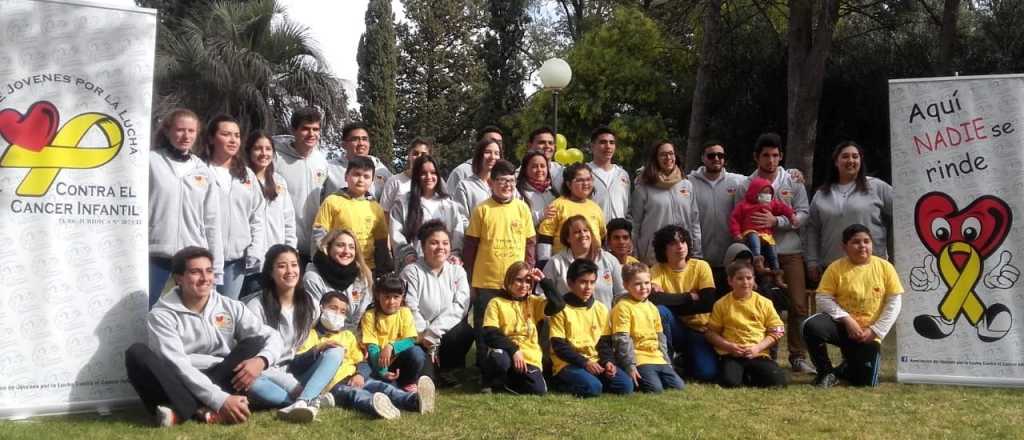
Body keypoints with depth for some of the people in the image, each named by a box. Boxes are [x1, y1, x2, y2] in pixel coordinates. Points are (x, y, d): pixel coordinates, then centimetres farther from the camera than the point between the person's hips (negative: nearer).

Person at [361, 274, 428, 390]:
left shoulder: (405, 312, -2)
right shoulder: (370, 316, -8)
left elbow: (411, 340, -11)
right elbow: (372, 347, -15)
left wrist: (391, 346, -30)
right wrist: (382, 372, -29)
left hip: (399, 359, 1)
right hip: (379, 360, -1)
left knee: (416, 352, -27)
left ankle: (407, 383, -2)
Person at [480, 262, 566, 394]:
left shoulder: (533, 302, 13)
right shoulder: (496, 303, 2)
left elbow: (558, 305, -4)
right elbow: (490, 334, -9)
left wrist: (544, 281, -4)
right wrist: (513, 350, -19)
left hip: (528, 357, 3)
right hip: (505, 353, -3)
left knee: (538, 389, -21)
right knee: (499, 360, -39)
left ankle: (504, 381, 8)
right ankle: (491, 382, -2)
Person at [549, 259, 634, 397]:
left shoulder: (601, 309, 11)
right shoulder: (561, 309, -5)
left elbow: (605, 342, 13)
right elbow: (559, 346, -9)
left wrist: (608, 361, -8)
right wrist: (584, 362, -17)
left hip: (595, 362, 5)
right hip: (568, 364, -5)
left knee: (626, 384, -16)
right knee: (592, 387, -32)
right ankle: (565, 384, -5)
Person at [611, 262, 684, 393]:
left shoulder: (652, 307, 17)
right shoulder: (623, 307, -8)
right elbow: (622, 340, -13)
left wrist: (666, 361, 17)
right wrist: (630, 366, -18)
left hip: (658, 359, 8)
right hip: (639, 360, -7)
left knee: (678, 386, -4)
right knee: (655, 389, -23)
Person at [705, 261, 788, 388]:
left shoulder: (764, 303, 7)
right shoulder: (721, 304, 5)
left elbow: (776, 332, 6)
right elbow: (711, 332, 6)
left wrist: (757, 348, -8)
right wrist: (729, 346, -11)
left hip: (758, 354, 1)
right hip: (731, 355, -1)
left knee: (778, 381, -23)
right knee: (729, 382, -31)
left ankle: (751, 375, 8)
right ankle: (743, 374, 6)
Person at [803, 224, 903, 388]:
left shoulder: (885, 267, -3)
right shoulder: (836, 268, -6)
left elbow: (894, 302, -1)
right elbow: (824, 298, -6)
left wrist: (875, 331, -8)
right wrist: (846, 320, -18)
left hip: (869, 334, 1)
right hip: (841, 325, -1)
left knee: (865, 380, -11)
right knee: (811, 326, -33)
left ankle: (843, 370, 30)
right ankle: (826, 372, -7)